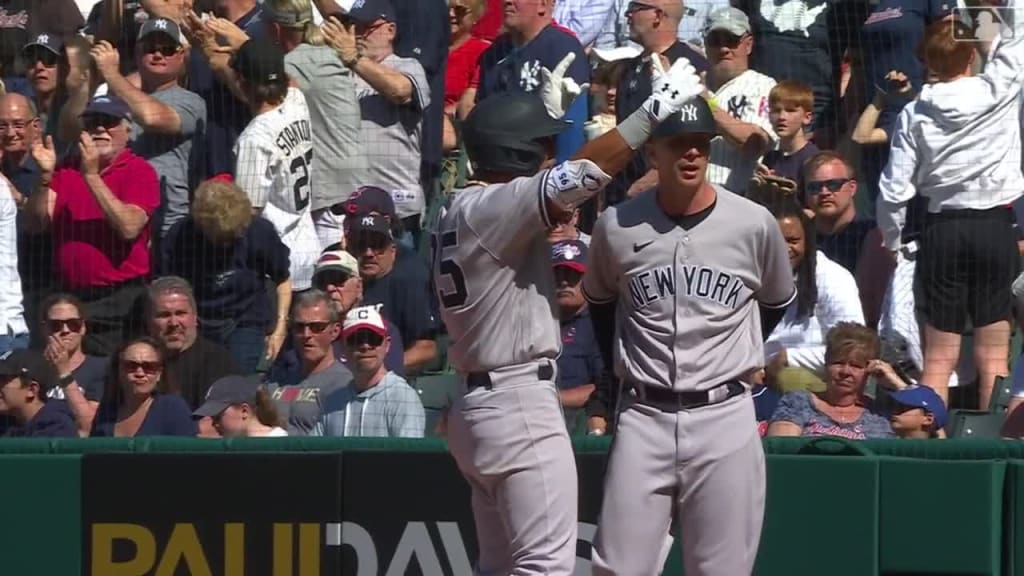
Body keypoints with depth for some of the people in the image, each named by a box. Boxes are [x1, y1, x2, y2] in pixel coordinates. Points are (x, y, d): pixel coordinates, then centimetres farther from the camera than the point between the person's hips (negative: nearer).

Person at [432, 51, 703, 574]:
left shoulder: (463, 210, 12)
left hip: (479, 404, 10)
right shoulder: (489, 209, -16)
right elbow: (575, 178, -27)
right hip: (521, 406, -10)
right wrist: (654, 109, -23)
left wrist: (552, 112, 27)